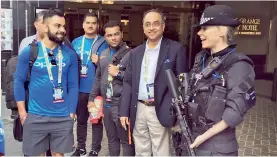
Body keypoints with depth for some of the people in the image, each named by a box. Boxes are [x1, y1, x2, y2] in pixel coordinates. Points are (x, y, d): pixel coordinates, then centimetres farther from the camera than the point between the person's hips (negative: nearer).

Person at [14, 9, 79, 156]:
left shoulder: (70, 54, -1)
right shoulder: (28, 52, -5)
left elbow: (73, 85, 2)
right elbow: (19, 81, 0)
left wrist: (71, 113, 1)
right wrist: (22, 112, -3)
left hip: (63, 118, 1)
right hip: (35, 117, -1)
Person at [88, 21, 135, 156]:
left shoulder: (130, 54, -10)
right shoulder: (103, 55, 13)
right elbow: (98, 78, 19)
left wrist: (119, 73, -16)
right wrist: (92, 98, 18)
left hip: (122, 104, -7)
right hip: (106, 104, 7)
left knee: (126, 140, 3)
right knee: (111, 139, 19)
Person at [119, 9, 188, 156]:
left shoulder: (176, 49, -5)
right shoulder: (135, 52, 10)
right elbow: (128, 82, 10)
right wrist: (124, 111, 4)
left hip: (159, 111, -4)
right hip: (138, 110, 5)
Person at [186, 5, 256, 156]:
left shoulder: (237, 65, -16)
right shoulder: (202, 58, 5)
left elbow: (235, 112, -19)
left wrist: (204, 136, -16)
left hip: (217, 144, -6)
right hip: (190, 134, 6)